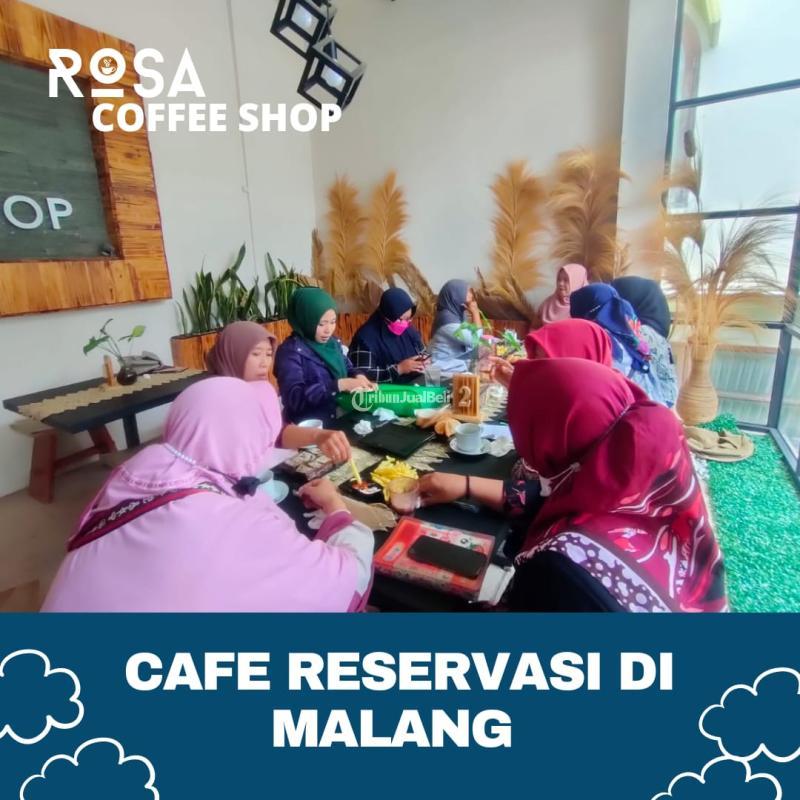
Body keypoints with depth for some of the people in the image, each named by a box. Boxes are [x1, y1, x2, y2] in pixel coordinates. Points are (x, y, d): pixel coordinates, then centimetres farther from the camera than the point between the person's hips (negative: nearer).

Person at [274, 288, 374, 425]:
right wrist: (339, 385, -29)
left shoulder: (334, 342, 9)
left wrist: (358, 377, -3)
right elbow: (294, 398, -23)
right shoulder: (290, 351, -14)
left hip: (340, 419, 7)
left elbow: (347, 369, 21)